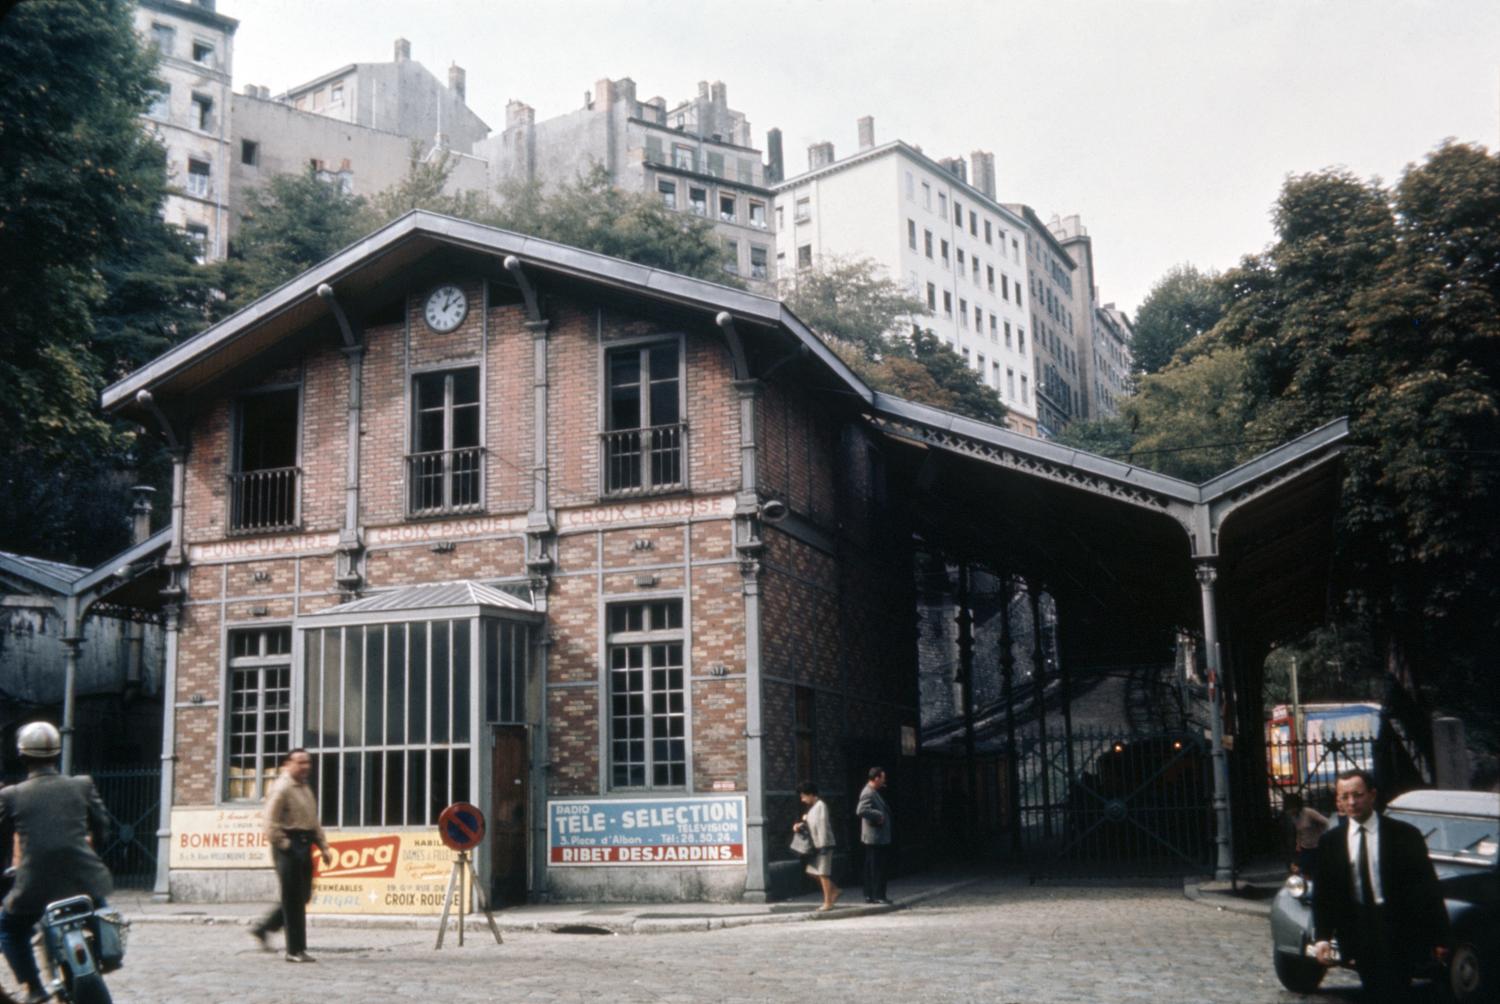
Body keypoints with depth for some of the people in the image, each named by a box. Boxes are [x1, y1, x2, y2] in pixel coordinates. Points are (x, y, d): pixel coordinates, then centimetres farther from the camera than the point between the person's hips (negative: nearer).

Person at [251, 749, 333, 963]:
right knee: (292, 899, -3)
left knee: (302, 897, 13)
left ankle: (263, 928, 26)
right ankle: (295, 950, 3)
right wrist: (285, 845, -17)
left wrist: (323, 847, 15)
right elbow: (271, 823, -17)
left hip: (304, 847, 9)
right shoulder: (281, 789, -11)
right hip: (289, 848, -9)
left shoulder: (305, 789, 18)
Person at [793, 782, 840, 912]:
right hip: (816, 845, 10)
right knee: (812, 871, 11)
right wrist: (801, 825, 2)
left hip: (823, 845, -10)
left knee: (823, 873, -5)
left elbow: (822, 826, -18)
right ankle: (835, 891, 20)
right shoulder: (812, 807, 14)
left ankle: (828, 903, 2)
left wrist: (823, 846, -21)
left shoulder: (821, 806, -14)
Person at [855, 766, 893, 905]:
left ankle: (869, 895, 16)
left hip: (879, 837, 10)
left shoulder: (874, 792, 14)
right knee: (878, 868, -5)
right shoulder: (868, 794, -19)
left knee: (871, 867, 12)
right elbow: (861, 810, -31)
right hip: (876, 836, -10)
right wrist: (878, 815, -24)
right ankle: (878, 896, -1)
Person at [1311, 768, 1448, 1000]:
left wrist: (1438, 937, -5)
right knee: (1374, 993, 7)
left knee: (1394, 993, -9)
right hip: (1357, 933, 3)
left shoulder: (1405, 835, -3)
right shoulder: (1330, 842, 5)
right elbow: (1322, 894, 6)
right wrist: (1322, 938, -4)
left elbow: (1427, 887, -1)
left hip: (1398, 930, -3)